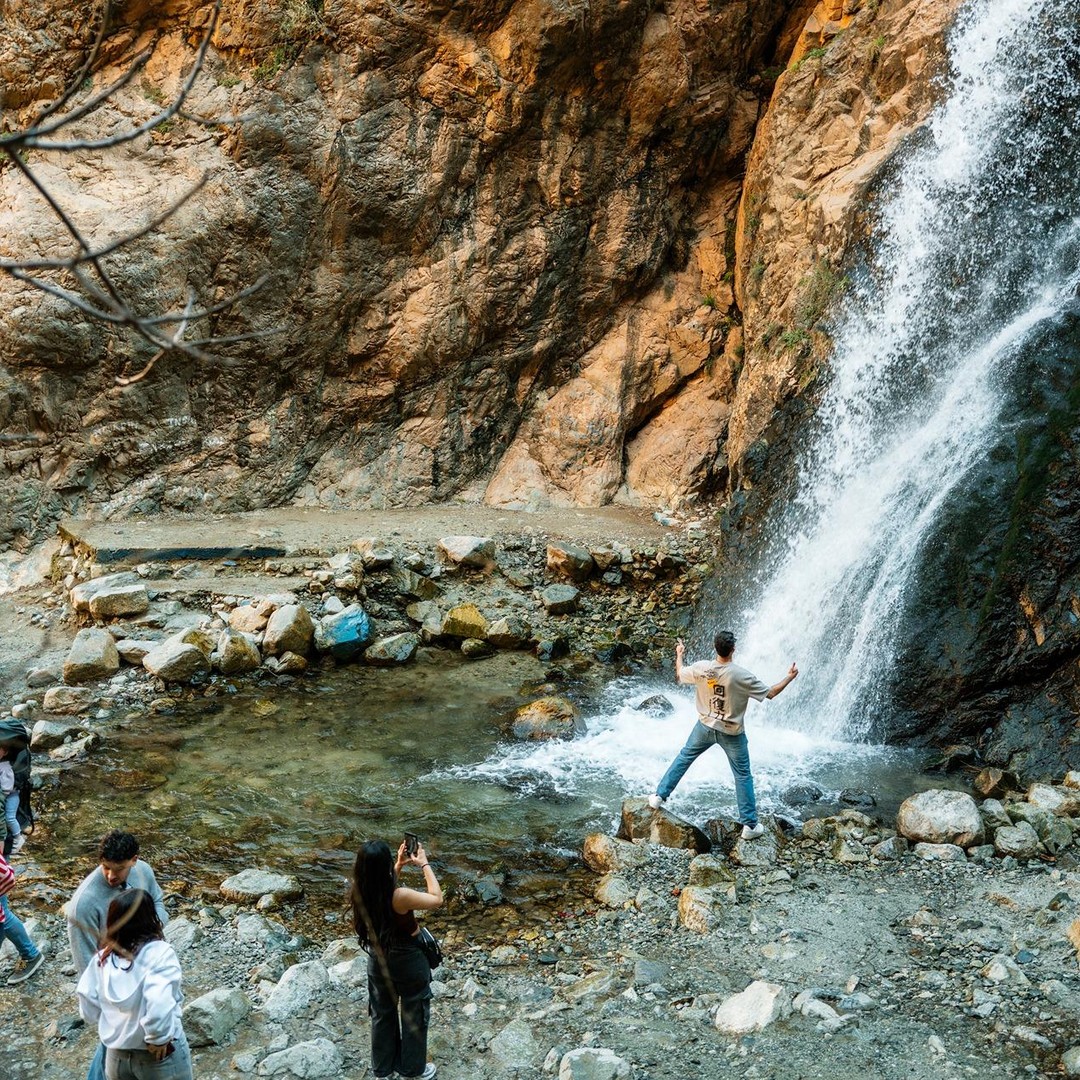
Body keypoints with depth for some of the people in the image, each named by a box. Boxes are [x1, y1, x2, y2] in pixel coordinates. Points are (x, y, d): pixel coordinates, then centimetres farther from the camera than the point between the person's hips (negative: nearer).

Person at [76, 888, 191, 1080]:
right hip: (160, 1057, -5)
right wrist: (159, 1039, -19)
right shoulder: (160, 953, -21)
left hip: (116, 1056, 5)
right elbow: (159, 1006, -34)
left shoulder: (102, 957, -4)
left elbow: (89, 1011, 1)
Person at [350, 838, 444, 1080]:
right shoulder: (399, 896, -35)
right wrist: (424, 864, -14)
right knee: (413, 1015, 20)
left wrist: (398, 867, 2)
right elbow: (437, 899, -20)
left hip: (378, 960, 5)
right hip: (408, 962, -5)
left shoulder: (359, 893, -18)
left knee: (382, 1014, 26)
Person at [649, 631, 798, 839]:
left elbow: (679, 675, 5)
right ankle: (750, 825, 15)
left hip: (705, 726, 3)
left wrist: (679, 654, 24)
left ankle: (660, 796, 30)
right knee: (743, 776, 10)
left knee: (684, 757, 25)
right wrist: (790, 677, 0)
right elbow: (770, 693, -14)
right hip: (732, 733, -3)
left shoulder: (701, 668, -16)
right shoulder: (742, 676, -25)